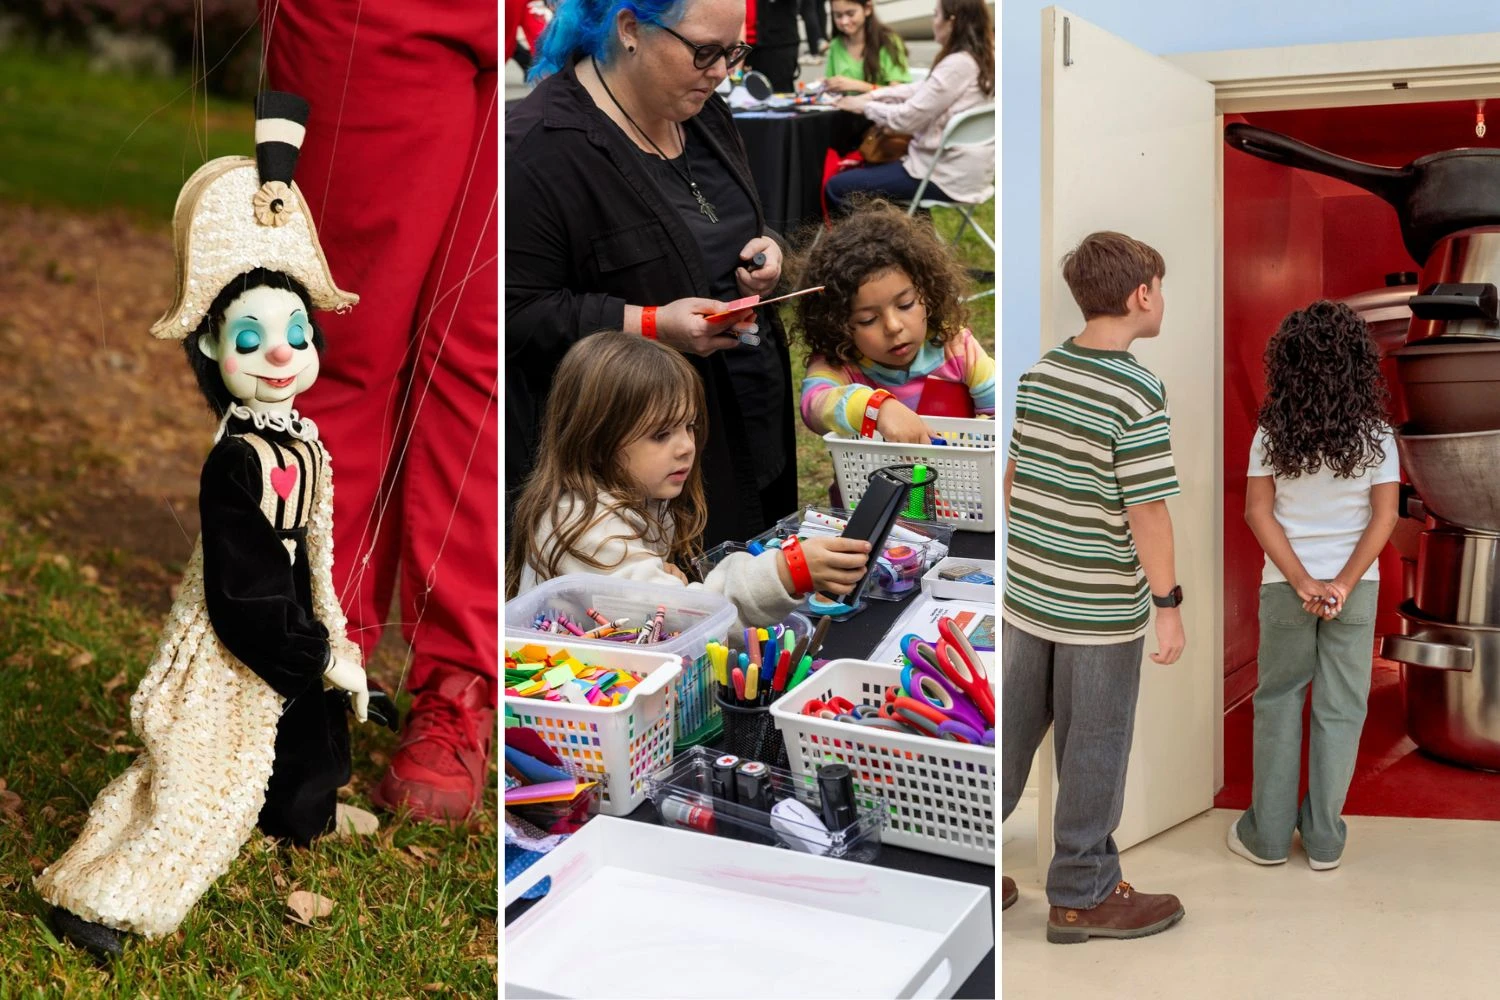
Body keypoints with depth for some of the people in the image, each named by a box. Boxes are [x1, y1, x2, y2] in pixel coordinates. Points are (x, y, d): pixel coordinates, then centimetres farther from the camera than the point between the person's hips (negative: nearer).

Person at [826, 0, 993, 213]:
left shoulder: (957, 65, -22)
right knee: (862, 170, 29)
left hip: (946, 176, -10)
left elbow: (907, 117, -19)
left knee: (836, 188, -7)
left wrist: (865, 106, -3)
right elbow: (921, 90, 17)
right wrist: (873, 95, 10)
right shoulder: (982, 58, 8)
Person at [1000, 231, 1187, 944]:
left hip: (1025, 591, 7)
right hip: (1100, 608, -6)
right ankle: (1082, 896, 20)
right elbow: (1147, 511, -18)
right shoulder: (1138, 393, -18)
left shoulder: (1038, 372, 3)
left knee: (1008, 735, 17)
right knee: (1093, 752, 8)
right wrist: (1167, 604, -10)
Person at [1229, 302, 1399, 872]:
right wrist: (1344, 583, -12)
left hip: (1284, 587, 0)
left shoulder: (1273, 431, -8)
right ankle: (1324, 841, 14)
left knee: (1278, 702, 11)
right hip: (1355, 588, 0)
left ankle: (1268, 835, 16)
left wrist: (1302, 581, -11)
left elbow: (1258, 512, -10)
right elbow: (1384, 517, -10)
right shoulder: (1374, 433, -7)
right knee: (1340, 709, 8)